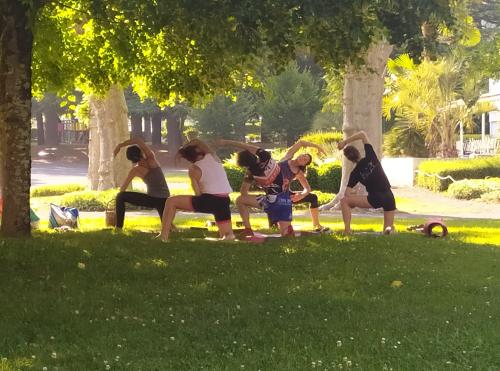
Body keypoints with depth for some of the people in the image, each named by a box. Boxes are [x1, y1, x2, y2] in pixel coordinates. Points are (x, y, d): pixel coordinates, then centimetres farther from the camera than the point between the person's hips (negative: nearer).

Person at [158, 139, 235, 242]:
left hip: (209, 200, -5)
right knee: (227, 235, 24)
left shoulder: (194, 169, -3)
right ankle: (229, 235, -8)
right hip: (225, 201, 5)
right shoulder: (211, 156, 8)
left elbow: (198, 193, -2)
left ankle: (164, 235, -5)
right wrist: (183, 149, 22)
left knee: (171, 202, 1)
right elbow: (196, 142, 27)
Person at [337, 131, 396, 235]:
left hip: (375, 199, -4)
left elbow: (347, 194, -3)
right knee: (388, 228, 18)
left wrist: (352, 194, 19)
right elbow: (363, 134, 8)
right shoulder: (370, 157, 4)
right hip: (389, 198, 4)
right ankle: (390, 228, -19)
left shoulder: (356, 172, -1)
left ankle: (347, 230, -4)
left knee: (344, 201, 6)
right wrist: (345, 142, 8)